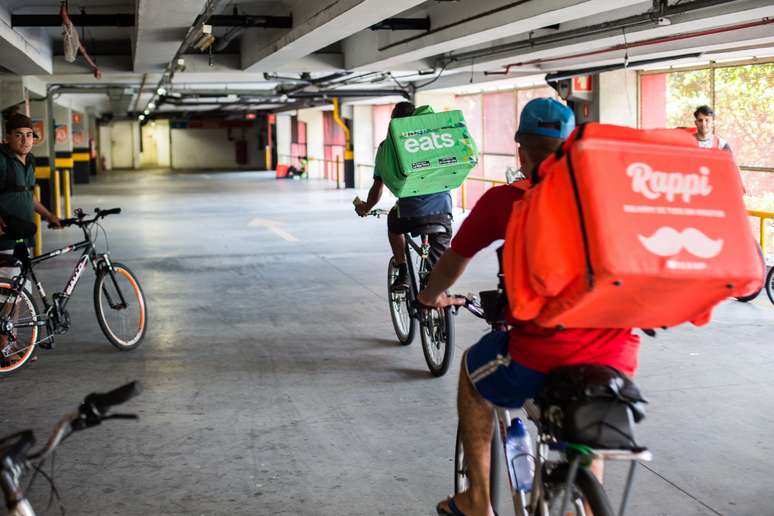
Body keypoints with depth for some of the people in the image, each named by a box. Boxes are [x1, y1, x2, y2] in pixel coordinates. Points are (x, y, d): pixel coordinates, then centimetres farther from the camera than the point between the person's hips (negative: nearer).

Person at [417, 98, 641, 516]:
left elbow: (454, 259, 20)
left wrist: (432, 296, 41)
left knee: (472, 371, 29)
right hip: (616, 364, 3)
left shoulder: (505, 200, 5)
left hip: (540, 365, -3)